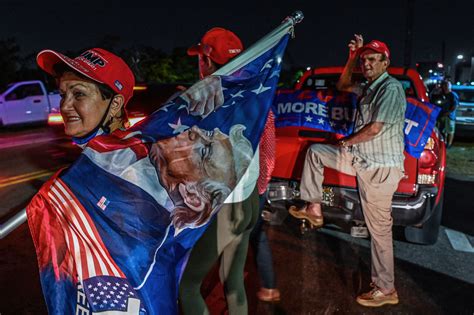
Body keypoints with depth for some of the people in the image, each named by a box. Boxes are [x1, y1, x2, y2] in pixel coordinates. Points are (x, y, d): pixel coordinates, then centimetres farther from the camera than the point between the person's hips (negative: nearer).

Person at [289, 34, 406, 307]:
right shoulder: (370, 88, 11)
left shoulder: (391, 88, -16)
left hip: (380, 169, -9)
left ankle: (385, 291, 14)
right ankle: (313, 208, 16)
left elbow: (374, 129, -22)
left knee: (380, 231, -1)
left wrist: (345, 142, -5)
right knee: (314, 151, 12)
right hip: (361, 160, 9)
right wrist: (352, 57, 11)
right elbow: (343, 85, 27)